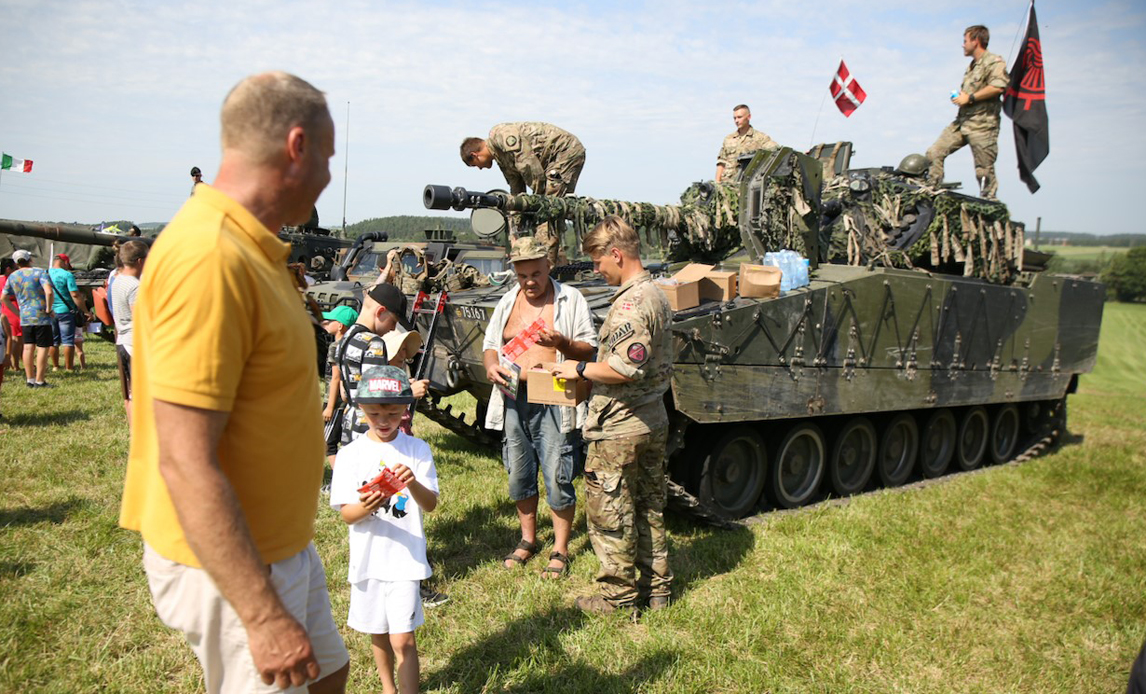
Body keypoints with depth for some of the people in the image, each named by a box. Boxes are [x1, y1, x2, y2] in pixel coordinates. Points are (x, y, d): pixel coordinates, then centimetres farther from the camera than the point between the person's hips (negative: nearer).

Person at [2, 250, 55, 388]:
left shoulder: (12, 277, 9)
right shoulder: (39, 272, -7)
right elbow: (49, 292, -22)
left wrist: (17, 311, 18)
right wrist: (48, 309, -11)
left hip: (24, 318, 5)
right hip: (41, 317, -5)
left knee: (28, 348, 10)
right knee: (43, 348, -2)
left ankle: (30, 379, 13)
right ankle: (39, 381, -3)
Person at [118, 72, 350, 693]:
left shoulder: (248, 247, 6)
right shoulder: (208, 258, -26)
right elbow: (186, 465, -28)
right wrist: (264, 615, -25)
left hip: (277, 543, 10)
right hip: (228, 565, -9)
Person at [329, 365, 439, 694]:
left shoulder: (417, 449, -5)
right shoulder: (350, 454, -4)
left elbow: (430, 505, -9)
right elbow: (346, 514, -7)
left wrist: (413, 484, -30)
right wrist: (366, 506, -29)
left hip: (406, 558, -2)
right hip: (367, 559, 2)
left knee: (403, 639, -7)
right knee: (378, 633, 18)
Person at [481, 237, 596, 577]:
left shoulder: (571, 300, 1)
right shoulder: (507, 302, 15)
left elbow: (589, 349, -1)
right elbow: (490, 343, 20)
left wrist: (561, 343, -21)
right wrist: (492, 366, -2)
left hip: (554, 401, -5)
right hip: (513, 399, 5)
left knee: (558, 478, -2)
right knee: (519, 475, 14)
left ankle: (560, 551, 12)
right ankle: (528, 540, 32)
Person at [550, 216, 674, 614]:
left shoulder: (630, 303, -22)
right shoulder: (656, 295, 10)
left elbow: (625, 369, -29)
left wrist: (580, 369, -15)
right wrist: (589, 365, 13)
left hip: (618, 429, -10)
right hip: (653, 422, 10)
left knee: (609, 513, 4)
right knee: (649, 506, 18)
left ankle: (619, 595, 15)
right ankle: (657, 586, 30)